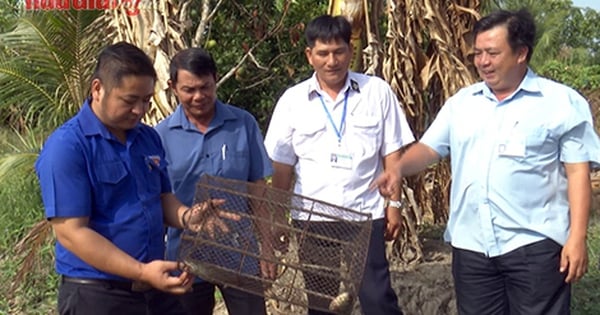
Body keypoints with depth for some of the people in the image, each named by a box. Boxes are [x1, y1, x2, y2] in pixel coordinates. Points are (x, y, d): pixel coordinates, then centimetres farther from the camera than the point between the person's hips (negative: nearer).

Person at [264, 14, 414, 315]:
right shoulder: (293, 100, 1)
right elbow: (281, 166, 4)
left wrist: (394, 203, -1)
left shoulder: (377, 91, -1)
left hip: (365, 215, -2)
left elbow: (391, 153, 2)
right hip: (312, 218, 2)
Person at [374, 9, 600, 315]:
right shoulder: (461, 101, 12)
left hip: (534, 244, -4)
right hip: (471, 245, 5)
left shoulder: (562, 102, -2)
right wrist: (399, 168, -10)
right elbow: (429, 147, 11)